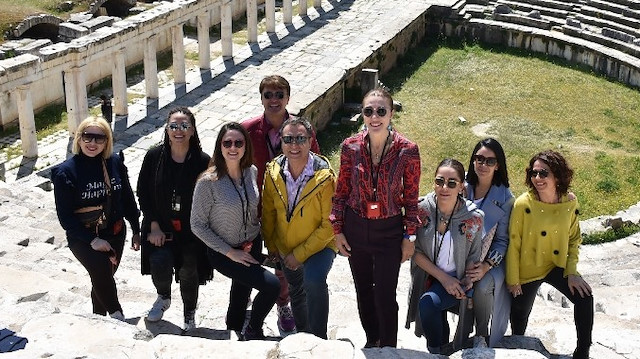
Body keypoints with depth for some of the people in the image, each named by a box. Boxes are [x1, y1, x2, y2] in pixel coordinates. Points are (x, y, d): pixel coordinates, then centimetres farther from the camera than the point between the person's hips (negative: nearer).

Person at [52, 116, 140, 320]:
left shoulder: (115, 163, -4)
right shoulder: (66, 172, -13)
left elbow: (128, 199, 8)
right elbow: (65, 217, -12)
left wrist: (136, 230, 11)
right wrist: (92, 240, -17)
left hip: (115, 233, 4)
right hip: (82, 238, -4)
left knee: (103, 278, 15)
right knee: (102, 271, -27)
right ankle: (116, 316, -9)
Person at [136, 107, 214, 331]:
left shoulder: (203, 161, -12)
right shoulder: (154, 157, -7)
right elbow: (143, 194, -3)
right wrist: (154, 226, -9)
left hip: (191, 231, 0)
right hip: (160, 228, 1)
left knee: (189, 273, 10)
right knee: (159, 263, -19)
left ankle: (189, 316, 38)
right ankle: (163, 297, 16)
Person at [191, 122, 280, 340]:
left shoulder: (252, 172, -6)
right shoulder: (208, 182, -21)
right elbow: (197, 225, -16)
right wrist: (230, 252, -17)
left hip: (252, 247, 6)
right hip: (223, 254, -6)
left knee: (242, 293, 23)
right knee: (272, 285, -19)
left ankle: (235, 332, 51)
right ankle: (253, 332, 6)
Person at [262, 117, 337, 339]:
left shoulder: (325, 177, -25)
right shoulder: (273, 172, -12)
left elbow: (329, 225, -23)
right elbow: (268, 211, 3)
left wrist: (300, 254, -22)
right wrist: (270, 244, 7)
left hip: (319, 245, -5)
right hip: (285, 248, 5)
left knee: (314, 279, -33)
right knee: (296, 292, 24)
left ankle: (318, 338, -18)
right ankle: (302, 333, 50)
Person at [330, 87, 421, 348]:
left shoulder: (407, 151, -15)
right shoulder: (350, 147, -9)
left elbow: (411, 197, -5)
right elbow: (341, 191, 1)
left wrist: (409, 236, -3)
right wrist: (338, 230, 1)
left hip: (389, 231, -3)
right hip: (355, 229, 3)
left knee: (385, 296, 3)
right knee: (363, 290, 19)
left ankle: (388, 348, 28)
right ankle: (372, 340, 43)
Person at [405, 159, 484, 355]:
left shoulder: (474, 217, -12)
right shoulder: (422, 209, -11)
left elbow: (473, 256, 3)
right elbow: (416, 252, -6)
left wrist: (467, 280, -16)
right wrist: (443, 277, -14)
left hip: (457, 281, -2)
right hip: (427, 278, 2)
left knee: (427, 303, -27)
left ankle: (435, 351, -8)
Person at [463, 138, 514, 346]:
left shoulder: (504, 198, -2)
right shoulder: (462, 188, 1)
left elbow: (502, 240, -1)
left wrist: (486, 266, -16)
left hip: (491, 259, -1)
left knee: (482, 287, -31)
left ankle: (482, 338, -4)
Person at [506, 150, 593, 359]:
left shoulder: (570, 202, -10)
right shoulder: (523, 204, -22)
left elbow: (574, 238, 3)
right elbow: (513, 244, -14)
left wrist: (572, 271, -5)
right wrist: (512, 280, -10)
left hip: (557, 265, 3)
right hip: (528, 269, -2)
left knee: (584, 297, -14)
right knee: (520, 312, 11)